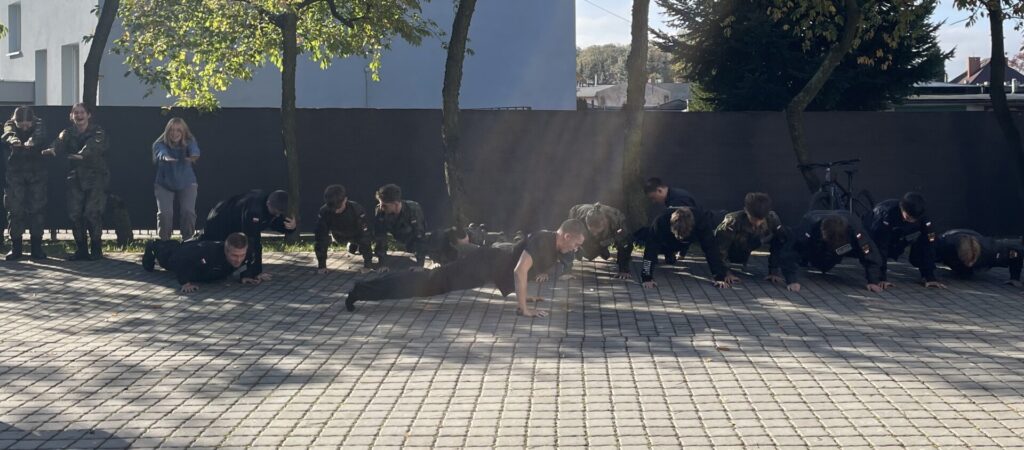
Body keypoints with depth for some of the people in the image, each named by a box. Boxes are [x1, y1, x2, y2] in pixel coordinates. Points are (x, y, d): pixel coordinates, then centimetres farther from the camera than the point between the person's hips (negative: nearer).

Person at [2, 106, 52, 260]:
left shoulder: (38, 125, -4)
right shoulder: (10, 125, -3)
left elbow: (39, 135, -27)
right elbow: (9, 134, -26)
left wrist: (31, 141, -51)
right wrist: (13, 140, -51)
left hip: (36, 173, 0)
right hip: (15, 174, 0)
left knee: (36, 209, -2)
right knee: (15, 210, -3)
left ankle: (36, 247, 4)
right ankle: (15, 248, 3)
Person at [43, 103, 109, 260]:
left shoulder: (98, 133, -2)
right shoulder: (68, 133, 9)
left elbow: (93, 147, -24)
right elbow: (60, 142, -13)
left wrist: (81, 154, -45)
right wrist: (52, 150, -38)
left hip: (96, 178, -4)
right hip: (75, 178, 4)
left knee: (92, 213, -11)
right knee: (75, 214, -2)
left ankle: (96, 249, 0)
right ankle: (81, 249, 9)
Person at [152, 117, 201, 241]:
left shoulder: (189, 142, -14)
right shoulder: (160, 144, -17)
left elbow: (194, 150, -38)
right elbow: (161, 152, -40)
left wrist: (194, 156, -63)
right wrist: (165, 157, -65)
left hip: (186, 184, 0)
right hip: (164, 184, 0)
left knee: (188, 212, -17)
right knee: (165, 213, -17)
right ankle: (163, 242, 2)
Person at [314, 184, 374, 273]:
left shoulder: (356, 209, -40)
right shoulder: (324, 211, -35)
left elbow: (365, 234, -40)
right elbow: (321, 237, -33)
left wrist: (368, 262, -45)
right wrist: (321, 264, -36)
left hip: (356, 235, -3)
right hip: (339, 236, 3)